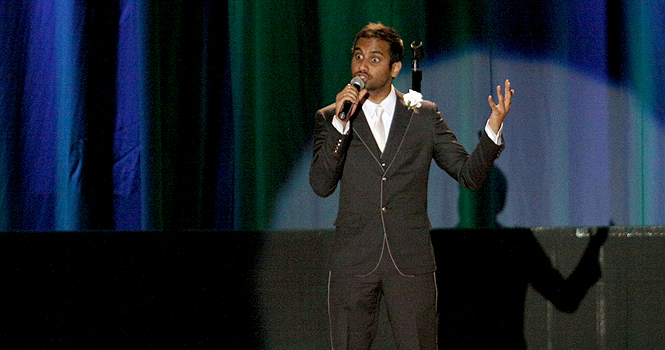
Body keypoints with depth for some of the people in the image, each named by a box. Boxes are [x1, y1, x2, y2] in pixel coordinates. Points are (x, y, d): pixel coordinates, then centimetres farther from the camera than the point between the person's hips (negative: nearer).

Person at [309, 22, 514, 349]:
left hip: (411, 262, 0)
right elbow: (321, 185, -5)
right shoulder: (329, 119, 7)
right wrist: (340, 123, -14)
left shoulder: (425, 116, 8)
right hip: (352, 264, 0)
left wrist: (493, 128, -12)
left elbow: (469, 174, 4)